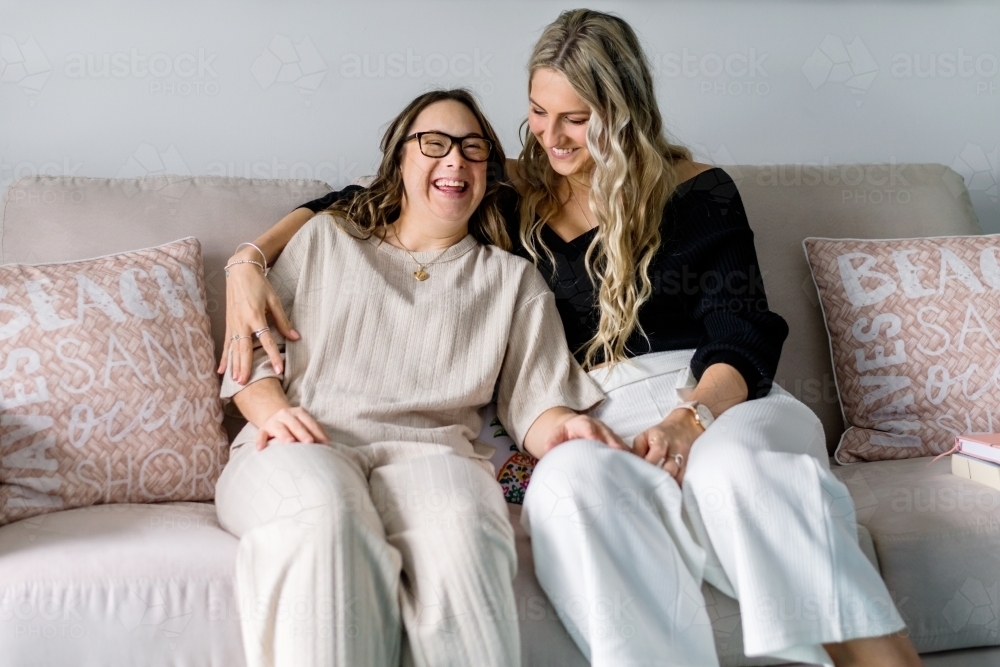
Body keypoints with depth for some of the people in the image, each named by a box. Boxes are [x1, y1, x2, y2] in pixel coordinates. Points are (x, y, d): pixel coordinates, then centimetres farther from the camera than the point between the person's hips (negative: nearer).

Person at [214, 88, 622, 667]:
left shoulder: (514, 281, 25)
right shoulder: (325, 239, 25)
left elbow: (533, 403, 14)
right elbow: (251, 349, 18)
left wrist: (562, 427, -11)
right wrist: (272, 412, -4)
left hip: (429, 451, 0)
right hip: (302, 446, 0)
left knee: (459, 530, -39)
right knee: (324, 516, -39)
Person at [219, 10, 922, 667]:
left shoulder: (698, 192, 9)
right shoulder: (514, 197, 14)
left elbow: (744, 339, 2)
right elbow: (359, 204, 16)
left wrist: (691, 419, -19)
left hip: (722, 401, -1)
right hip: (602, 421, 1)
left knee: (730, 464, -38)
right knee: (568, 478, -36)